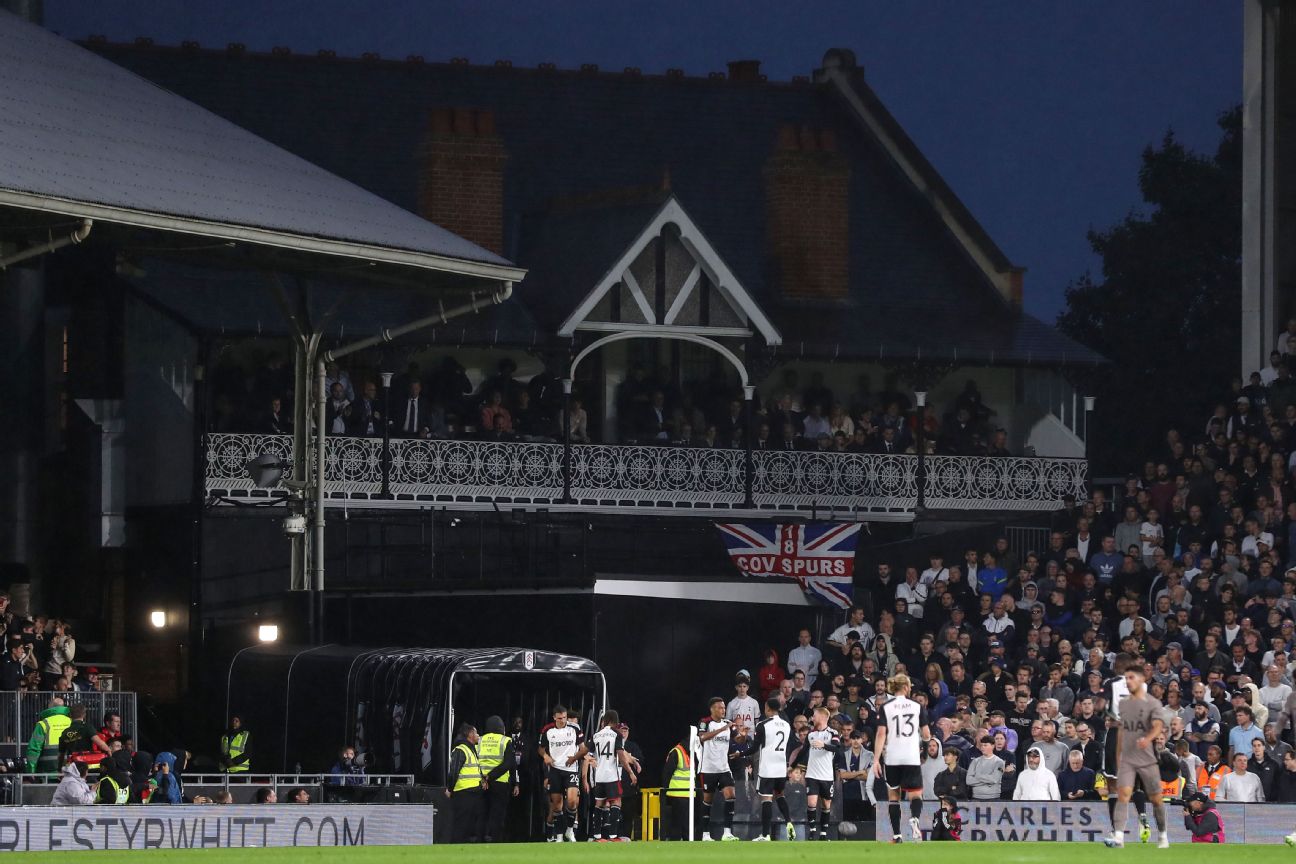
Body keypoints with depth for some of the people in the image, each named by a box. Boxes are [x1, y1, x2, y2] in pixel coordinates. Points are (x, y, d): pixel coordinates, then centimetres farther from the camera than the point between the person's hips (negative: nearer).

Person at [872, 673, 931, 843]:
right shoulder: (917, 706, 3)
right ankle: (914, 819, -31)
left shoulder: (885, 707, 0)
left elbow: (881, 734, -8)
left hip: (892, 759, 0)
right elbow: (926, 735, 4)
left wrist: (876, 759, -8)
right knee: (915, 795, 2)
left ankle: (896, 835, 8)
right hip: (912, 758, 0)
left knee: (893, 795, 12)